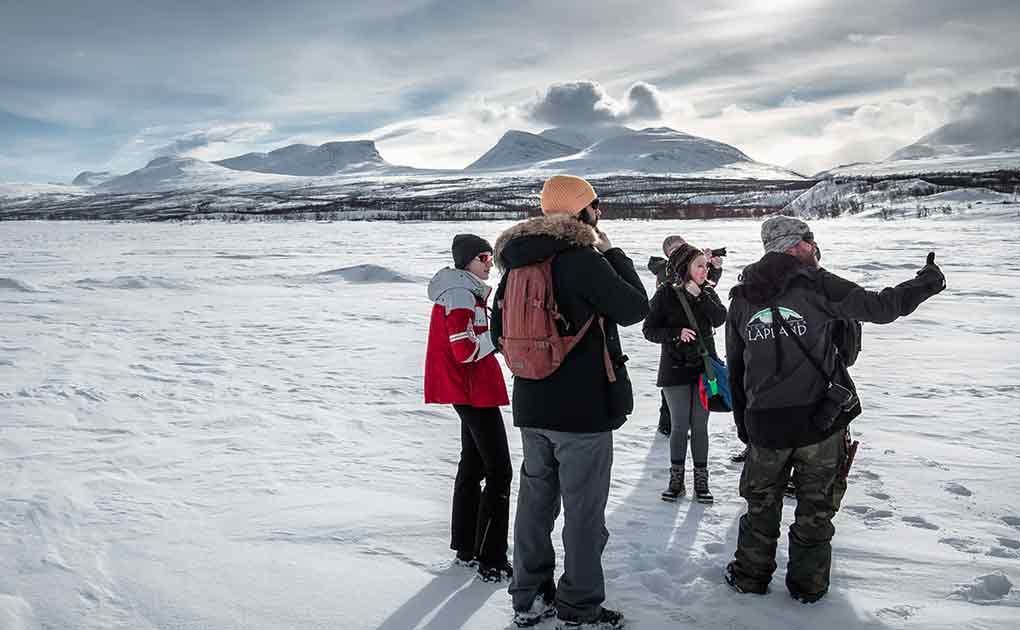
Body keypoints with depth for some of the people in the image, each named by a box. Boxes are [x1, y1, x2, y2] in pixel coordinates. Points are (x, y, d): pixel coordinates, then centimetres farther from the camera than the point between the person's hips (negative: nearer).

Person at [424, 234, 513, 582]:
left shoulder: (465, 291, 15)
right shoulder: (461, 295, -17)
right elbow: (467, 350, -23)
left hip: (469, 392, 11)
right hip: (474, 392, -11)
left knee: (473, 466, 17)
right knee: (499, 473, -8)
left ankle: (466, 547, 27)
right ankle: (492, 561, -5)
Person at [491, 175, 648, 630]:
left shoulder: (516, 263, 6)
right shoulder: (582, 259, -17)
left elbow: (500, 330, 14)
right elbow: (635, 308, -8)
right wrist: (612, 253, 0)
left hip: (531, 407, 7)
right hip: (584, 407, -7)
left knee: (535, 499, 17)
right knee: (584, 510, 5)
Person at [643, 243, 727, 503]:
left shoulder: (707, 292, 5)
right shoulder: (665, 294, -5)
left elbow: (720, 318, -12)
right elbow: (649, 330, -6)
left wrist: (699, 296, -18)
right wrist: (677, 334, -19)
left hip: (704, 367, 2)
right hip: (675, 368, -2)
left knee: (699, 425, 7)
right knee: (680, 425, 3)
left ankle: (701, 479, 17)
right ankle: (676, 479, 16)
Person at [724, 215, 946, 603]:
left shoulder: (741, 297, 6)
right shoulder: (816, 284, -7)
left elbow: (735, 368, 10)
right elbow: (880, 307, -5)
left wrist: (743, 424, 18)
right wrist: (929, 281, 11)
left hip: (765, 424, 3)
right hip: (821, 419, -3)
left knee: (761, 501, 20)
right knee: (816, 503, 14)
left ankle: (750, 575, 28)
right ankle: (807, 584, 24)